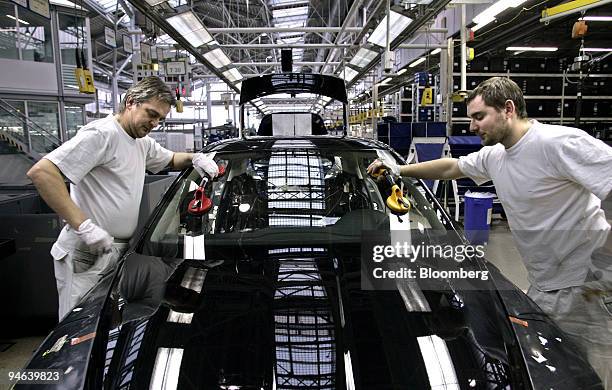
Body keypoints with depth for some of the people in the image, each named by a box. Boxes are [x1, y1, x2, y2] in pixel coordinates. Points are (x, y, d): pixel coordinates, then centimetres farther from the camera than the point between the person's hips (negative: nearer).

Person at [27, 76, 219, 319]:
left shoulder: (142, 142, 13)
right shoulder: (102, 134, -16)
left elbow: (171, 159, 32)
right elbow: (41, 172, -24)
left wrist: (195, 158, 9)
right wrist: (84, 226, -28)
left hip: (119, 252, 9)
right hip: (85, 257, -8)